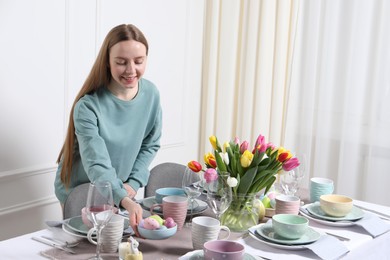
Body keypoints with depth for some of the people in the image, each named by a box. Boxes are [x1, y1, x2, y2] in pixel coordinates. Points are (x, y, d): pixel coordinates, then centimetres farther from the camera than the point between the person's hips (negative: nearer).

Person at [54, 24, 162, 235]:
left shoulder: (151, 94, -12)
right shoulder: (87, 106, -28)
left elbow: (150, 145, 2)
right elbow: (97, 166, -37)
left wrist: (134, 183, -9)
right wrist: (125, 201, -52)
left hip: (121, 190, 4)